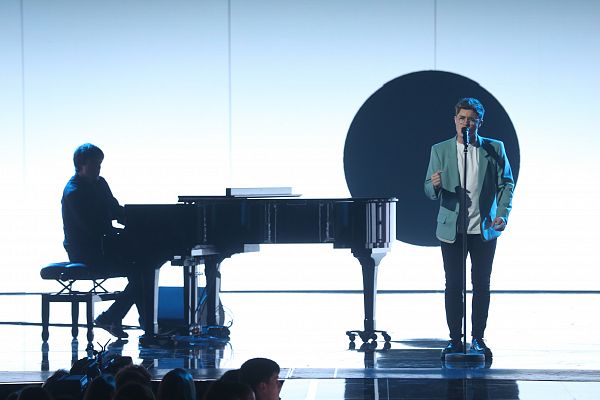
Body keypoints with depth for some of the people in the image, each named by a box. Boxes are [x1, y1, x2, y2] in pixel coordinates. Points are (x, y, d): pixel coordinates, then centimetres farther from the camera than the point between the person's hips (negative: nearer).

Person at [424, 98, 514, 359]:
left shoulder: (495, 149, 4)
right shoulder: (440, 150, 4)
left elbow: (506, 183, 4)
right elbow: (430, 191, 1)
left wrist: (503, 214, -11)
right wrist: (435, 185, -23)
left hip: (485, 229, 0)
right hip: (452, 228, 0)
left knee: (481, 285, 4)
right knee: (453, 285, 1)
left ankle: (478, 339, 12)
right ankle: (455, 340, 7)